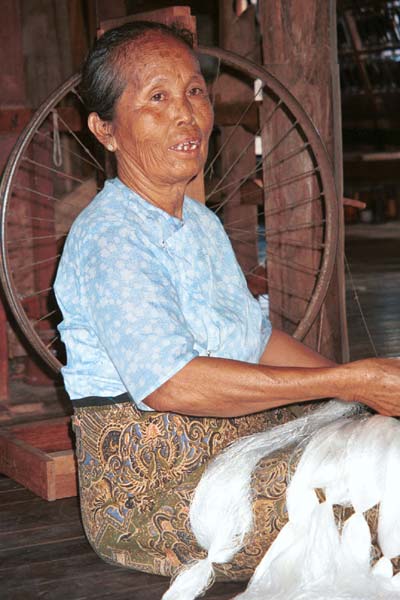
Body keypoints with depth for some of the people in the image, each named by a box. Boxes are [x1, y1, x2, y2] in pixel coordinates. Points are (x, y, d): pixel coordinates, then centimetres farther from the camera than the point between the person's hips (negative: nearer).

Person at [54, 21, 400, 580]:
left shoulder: (202, 223, 15)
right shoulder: (108, 239, -17)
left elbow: (257, 340, 18)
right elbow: (171, 383, -29)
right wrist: (347, 383, -26)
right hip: (147, 490, -9)